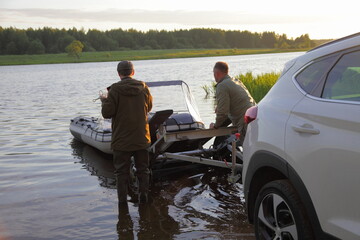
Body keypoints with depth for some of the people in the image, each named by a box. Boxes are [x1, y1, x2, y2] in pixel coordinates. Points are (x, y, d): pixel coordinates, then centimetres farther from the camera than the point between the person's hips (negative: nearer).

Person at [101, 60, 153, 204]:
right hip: (142, 138, 3)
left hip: (122, 139, -3)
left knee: (122, 172, 8)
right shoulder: (143, 87, -1)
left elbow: (107, 113, -13)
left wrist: (104, 101, 6)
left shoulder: (115, 89, -13)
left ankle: (122, 201, 12)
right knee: (143, 170, 15)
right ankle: (143, 197, 18)